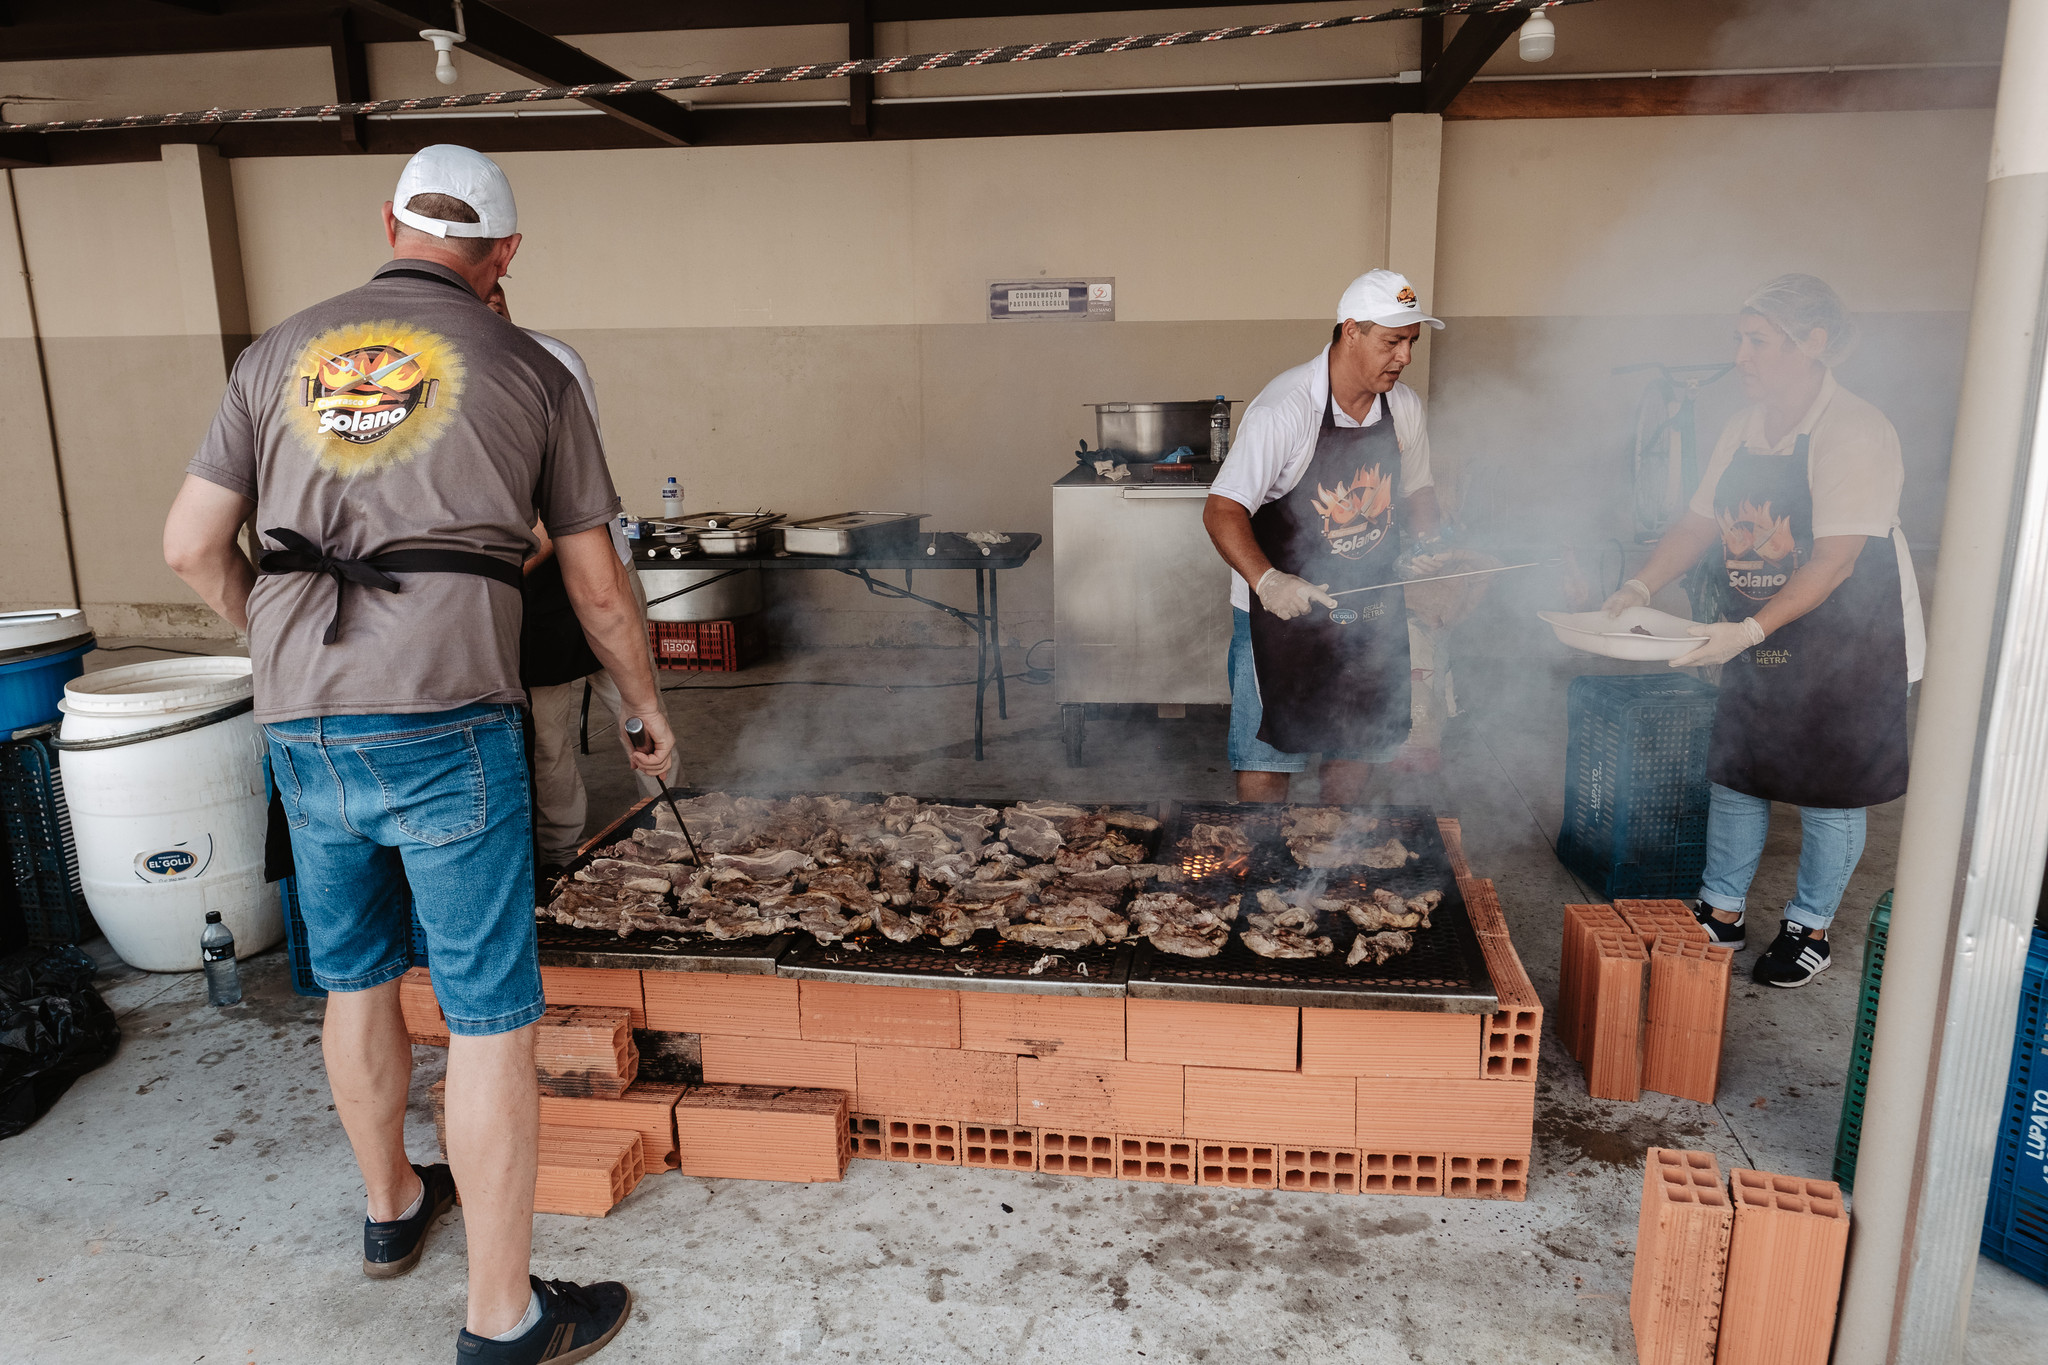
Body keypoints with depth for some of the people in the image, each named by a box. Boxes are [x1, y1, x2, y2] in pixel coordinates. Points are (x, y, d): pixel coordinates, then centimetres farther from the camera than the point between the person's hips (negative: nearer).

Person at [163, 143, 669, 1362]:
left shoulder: (282, 355, 12)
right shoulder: (529, 371, 3)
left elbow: (192, 546, 12)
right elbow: (597, 587, 6)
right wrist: (648, 708, 21)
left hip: (304, 732, 5)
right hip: (448, 727, -5)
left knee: (356, 975, 23)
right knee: (491, 1016, 3)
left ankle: (393, 1208, 44)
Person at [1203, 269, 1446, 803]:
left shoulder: (1404, 407, 1)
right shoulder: (1283, 409, -20)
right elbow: (1221, 510, -23)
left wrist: (1425, 541, -2)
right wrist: (1267, 581, -38)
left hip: (1373, 613, 6)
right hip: (1284, 607, -6)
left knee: (1361, 745, 16)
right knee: (1267, 758, -1)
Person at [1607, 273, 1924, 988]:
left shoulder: (1856, 432, -19)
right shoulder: (1744, 427, 4)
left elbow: (1836, 559, -25)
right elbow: (1699, 523, 8)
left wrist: (1748, 631, -34)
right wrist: (1639, 590, -6)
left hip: (1846, 641, -7)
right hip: (1755, 640, 7)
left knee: (1828, 789, 5)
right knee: (1735, 770, 11)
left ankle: (1809, 928, 22)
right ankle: (1722, 910, 26)